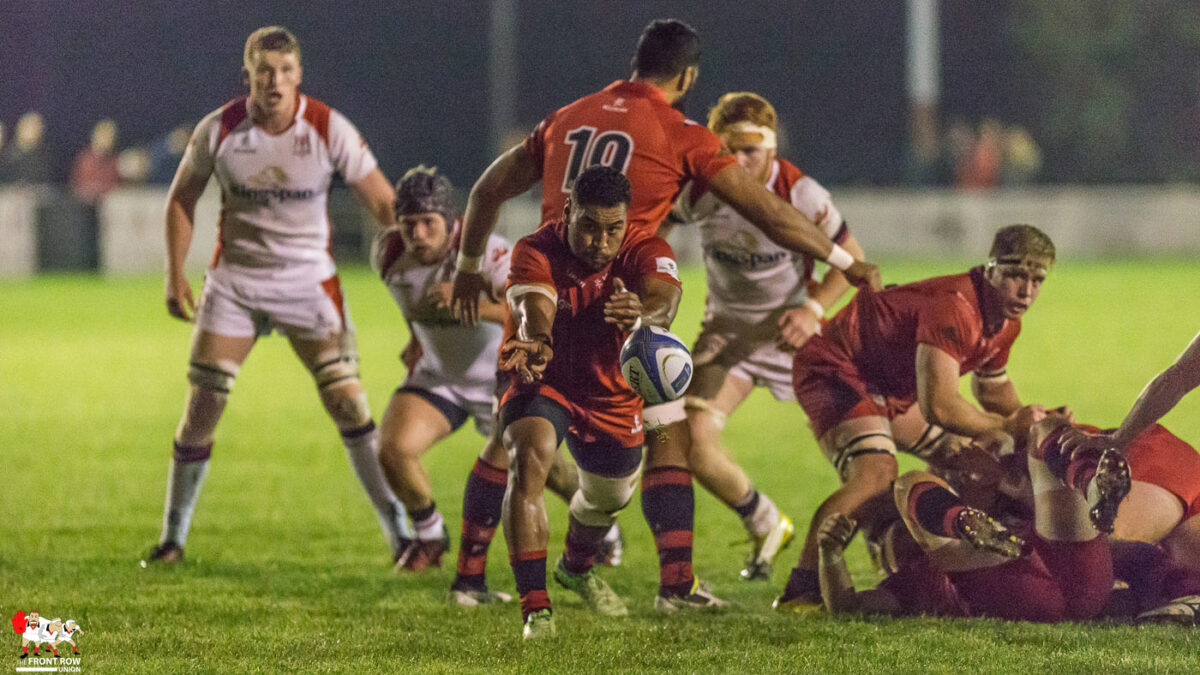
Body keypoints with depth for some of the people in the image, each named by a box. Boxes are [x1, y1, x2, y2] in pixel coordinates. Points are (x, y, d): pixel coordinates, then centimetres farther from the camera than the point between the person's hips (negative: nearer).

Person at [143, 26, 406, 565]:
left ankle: (400, 531, -2)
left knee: (347, 401, -10)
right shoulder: (219, 130, -9)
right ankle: (173, 536, 13)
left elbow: (383, 204, -5)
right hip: (234, 281, 1)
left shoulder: (329, 130, -12)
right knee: (201, 407, -3)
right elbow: (182, 197, 7)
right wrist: (175, 275, 2)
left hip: (308, 281, -1)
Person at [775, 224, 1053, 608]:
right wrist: (1007, 427, -28)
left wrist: (1033, 420, 2)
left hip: (892, 386, 11)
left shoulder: (1006, 324, 0)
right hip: (833, 370, -11)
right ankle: (800, 590, -31)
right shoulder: (953, 308, -33)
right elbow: (938, 406, -40)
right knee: (876, 473, -30)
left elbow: (993, 390, 21)